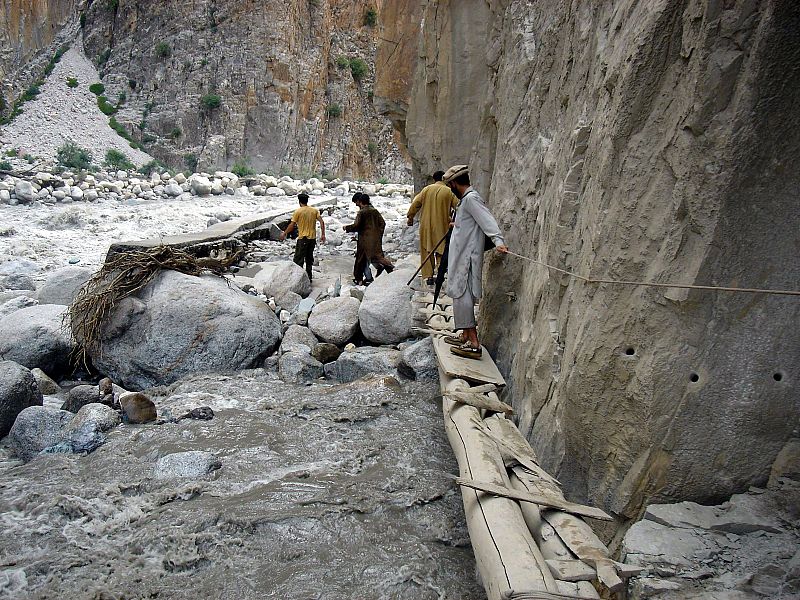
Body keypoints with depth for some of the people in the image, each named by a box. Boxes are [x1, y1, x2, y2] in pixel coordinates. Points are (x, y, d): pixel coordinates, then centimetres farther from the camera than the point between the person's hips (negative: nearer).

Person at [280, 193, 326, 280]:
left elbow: (292, 225, -8)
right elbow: (322, 222, -2)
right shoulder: (314, 210, 5)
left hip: (302, 238, -5)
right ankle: (309, 277, 21)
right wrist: (323, 235, 1)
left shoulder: (297, 212, -8)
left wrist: (284, 234, 5)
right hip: (312, 238, 5)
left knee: (298, 259, 0)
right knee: (309, 258, 17)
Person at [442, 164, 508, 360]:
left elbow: (487, 220, -28)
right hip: (462, 257, 11)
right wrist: (458, 225, 56)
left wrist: (498, 241, -42)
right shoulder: (467, 199, 18)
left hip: (467, 257, -11)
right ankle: (465, 336, 25)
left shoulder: (471, 199, -14)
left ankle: (474, 344, -13)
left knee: (462, 295, -13)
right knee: (462, 295, 15)